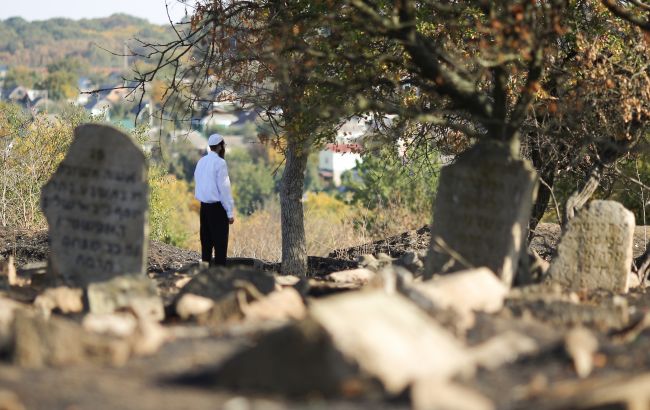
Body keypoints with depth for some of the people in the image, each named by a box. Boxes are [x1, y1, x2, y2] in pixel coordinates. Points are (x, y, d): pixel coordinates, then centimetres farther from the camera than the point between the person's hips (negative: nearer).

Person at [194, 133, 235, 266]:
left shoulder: (201, 162, 9)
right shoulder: (219, 163, -13)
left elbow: (199, 183, 12)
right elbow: (224, 188, -15)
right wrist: (230, 212, -11)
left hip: (204, 206, 8)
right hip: (217, 207, -7)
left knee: (206, 241, 13)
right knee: (220, 242, -5)